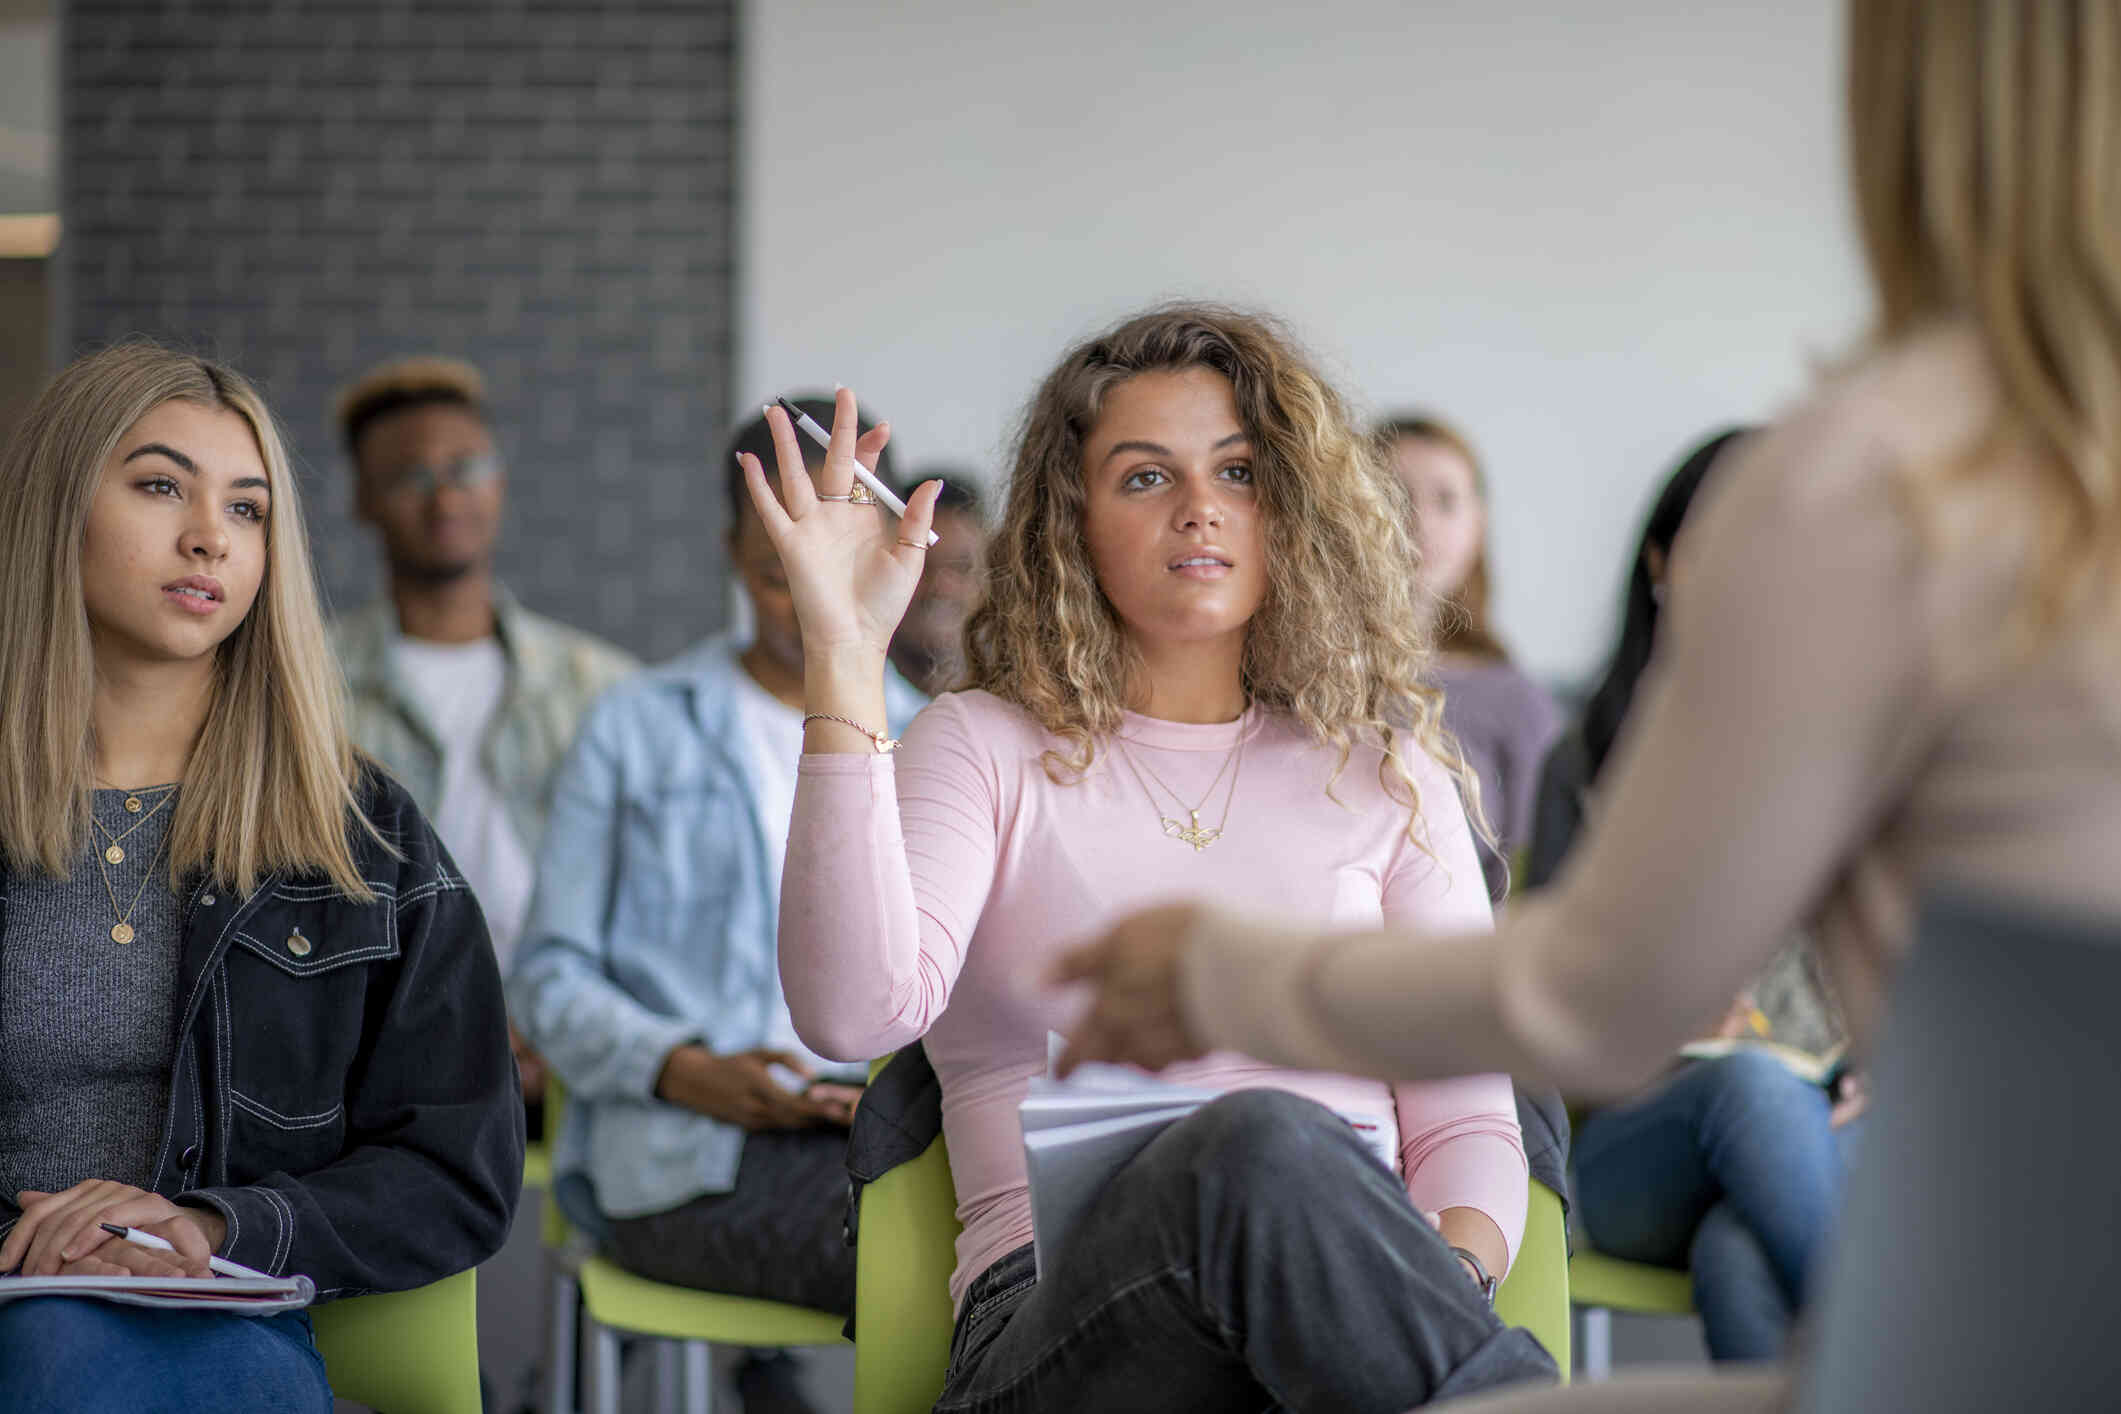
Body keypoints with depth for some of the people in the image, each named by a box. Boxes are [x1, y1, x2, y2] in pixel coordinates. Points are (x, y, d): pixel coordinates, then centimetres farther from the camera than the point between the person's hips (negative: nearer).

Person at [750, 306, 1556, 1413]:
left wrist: (1452, 1273, -11)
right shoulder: (990, 750, 14)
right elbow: (856, 1014, -7)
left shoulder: (1380, 777, 20)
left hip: (1350, 1306, 2)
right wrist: (843, 656, -8)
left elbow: (1468, 1122, 14)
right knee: (1258, 1146, -37)